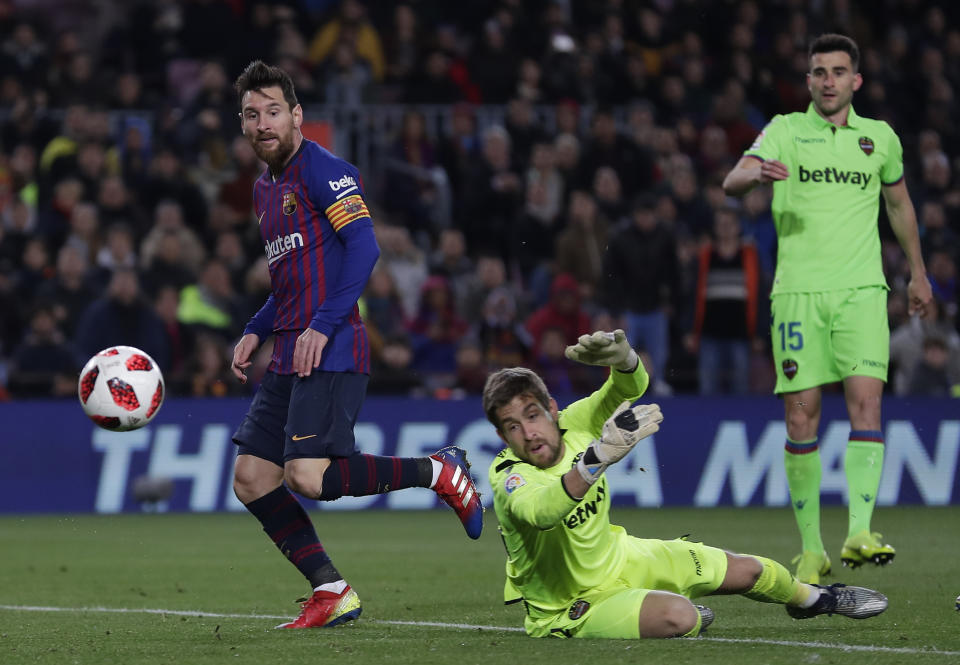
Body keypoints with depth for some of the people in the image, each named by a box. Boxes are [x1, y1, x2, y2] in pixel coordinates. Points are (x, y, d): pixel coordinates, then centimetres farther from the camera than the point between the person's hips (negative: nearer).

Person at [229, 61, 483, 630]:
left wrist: (323, 326, -22)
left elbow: (364, 247, -17)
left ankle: (440, 472, -2)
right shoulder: (265, 188, 21)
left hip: (331, 353, -9)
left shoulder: (321, 170, -8)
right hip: (289, 357, 9)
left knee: (308, 476, -20)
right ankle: (332, 593, 6)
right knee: (251, 478, 2)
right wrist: (256, 332, 17)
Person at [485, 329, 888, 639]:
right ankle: (694, 618, 6)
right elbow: (539, 512, -55)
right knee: (675, 615, -34)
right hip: (573, 609, -7)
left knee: (749, 571, 13)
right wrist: (597, 458, -72)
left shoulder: (572, 424, -12)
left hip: (619, 558, 7)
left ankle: (811, 599, 48)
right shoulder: (509, 478, -31)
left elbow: (631, 386, -18)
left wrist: (620, 356, -45)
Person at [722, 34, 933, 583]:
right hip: (797, 291, -1)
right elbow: (732, 182, -10)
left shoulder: (880, 137, 11)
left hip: (861, 290, 1)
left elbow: (900, 203, 27)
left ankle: (860, 533, -23)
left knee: (866, 400, -17)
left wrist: (918, 273, 32)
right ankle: (811, 549, 6)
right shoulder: (785, 131, 4)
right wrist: (756, 173, -34)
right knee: (802, 417, -3)